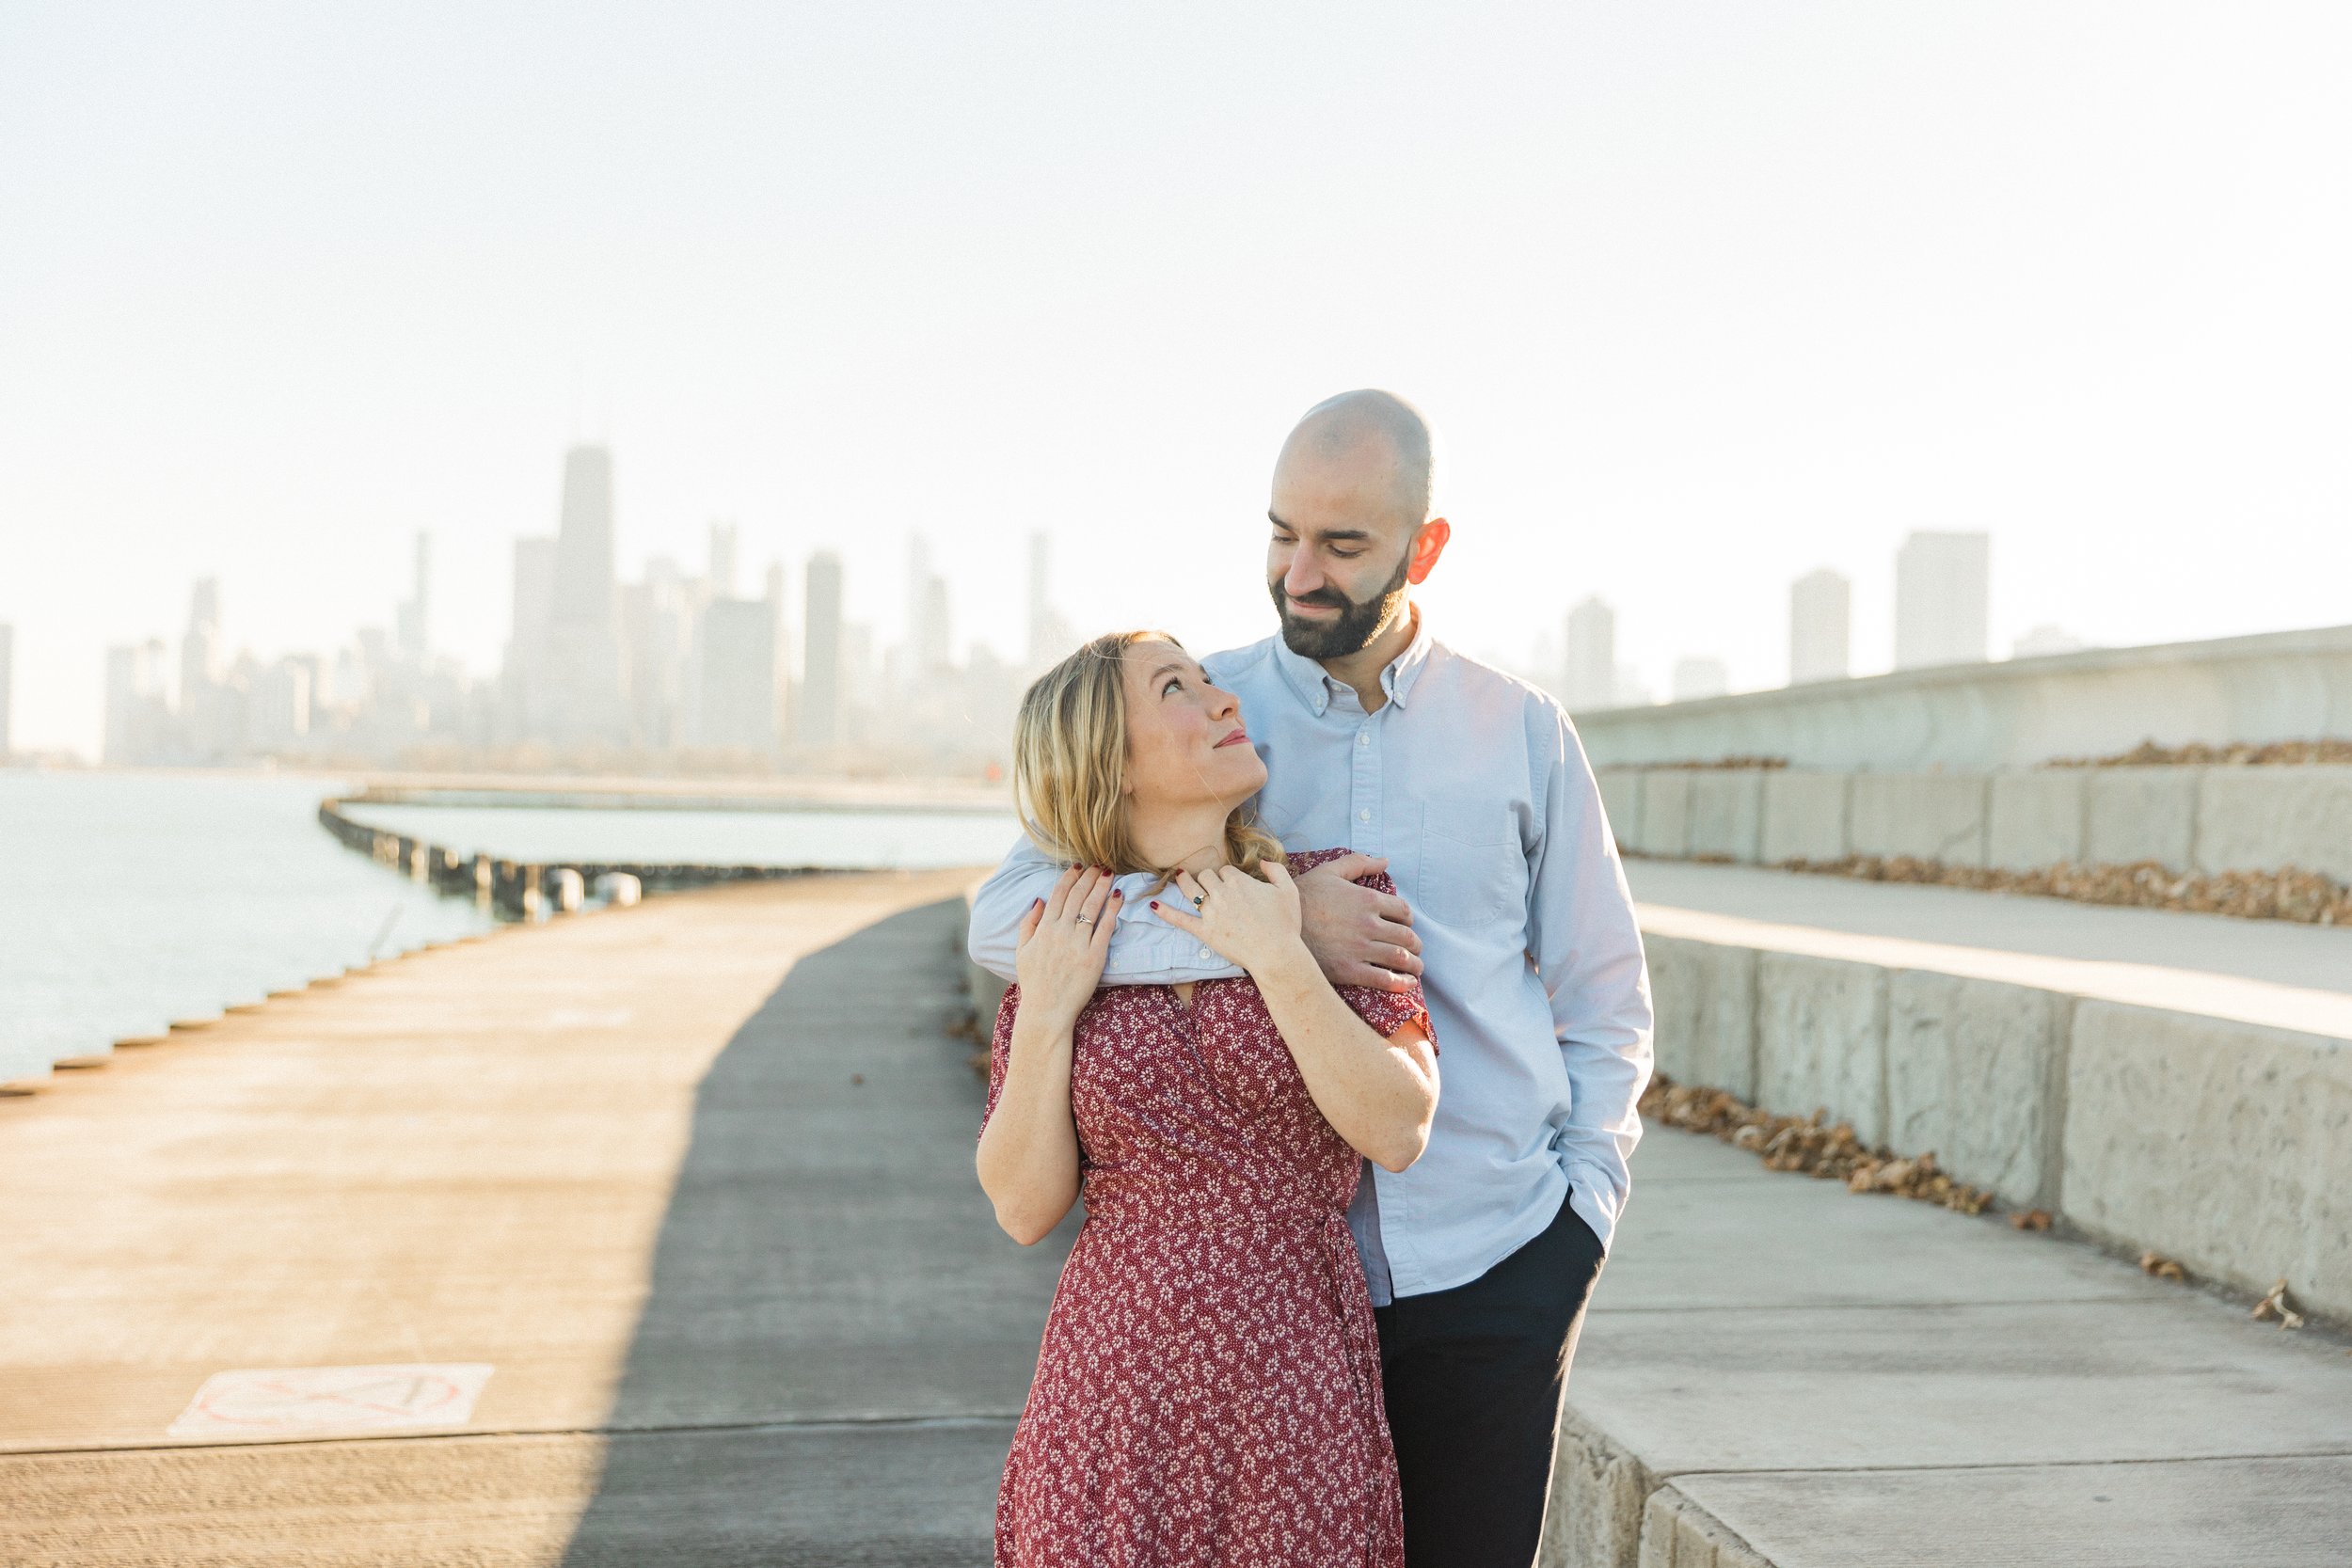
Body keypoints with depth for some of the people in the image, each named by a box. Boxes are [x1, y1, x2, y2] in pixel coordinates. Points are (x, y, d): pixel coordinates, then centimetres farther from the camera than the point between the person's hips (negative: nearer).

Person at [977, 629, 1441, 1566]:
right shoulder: (1062, 941, 1)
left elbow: (1397, 1134, -11)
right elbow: (1022, 1207, -1)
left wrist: (1277, 959, -15)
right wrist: (1046, 1013, -11)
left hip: (1295, 1388, 0)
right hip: (1116, 1380, 1)